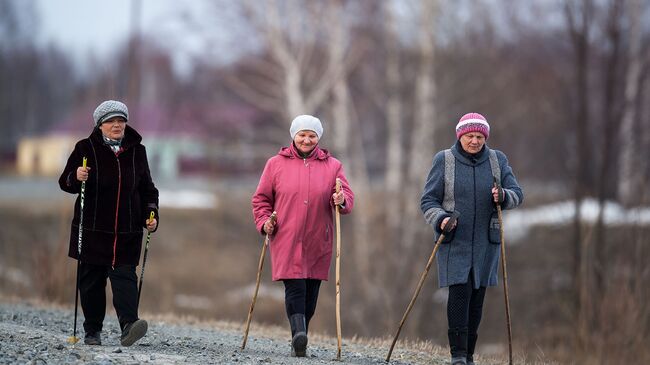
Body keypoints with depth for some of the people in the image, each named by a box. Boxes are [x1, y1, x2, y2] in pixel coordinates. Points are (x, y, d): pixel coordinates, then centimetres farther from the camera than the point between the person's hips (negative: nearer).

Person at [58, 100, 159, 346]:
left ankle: (128, 326, -26)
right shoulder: (86, 148, 1)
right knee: (92, 280, 5)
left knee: (124, 275, -13)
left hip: (127, 232, 1)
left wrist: (151, 214, 4)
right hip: (93, 230, -1)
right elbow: (65, 182, 0)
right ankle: (92, 331, 15)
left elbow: (147, 188, 17)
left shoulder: (136, 151, 9)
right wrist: (76, 177, -23)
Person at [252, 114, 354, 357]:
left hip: (318, 244, 2)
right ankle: (298, 334, -29)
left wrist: (341, 201, -17)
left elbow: (348, 199, 7)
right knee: (295, 287, -16)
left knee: (310, 292, 5)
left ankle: (299, 342, 14)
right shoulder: (276, 164, 8)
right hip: (286, 240, -2)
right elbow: (261, 198, 12)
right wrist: (264, 222, -4)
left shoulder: (332, 166, 10)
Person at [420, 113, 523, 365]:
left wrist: (503, 196, -20)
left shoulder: (497, 160, 6)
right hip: (454, 241, -3)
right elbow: (428, 200, -1)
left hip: (485, 242, 3)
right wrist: (440, 219, -21)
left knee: (477, 297, 3)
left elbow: (517, 194, 3)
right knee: (459, 292, -15)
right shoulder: (444, 160, -1)